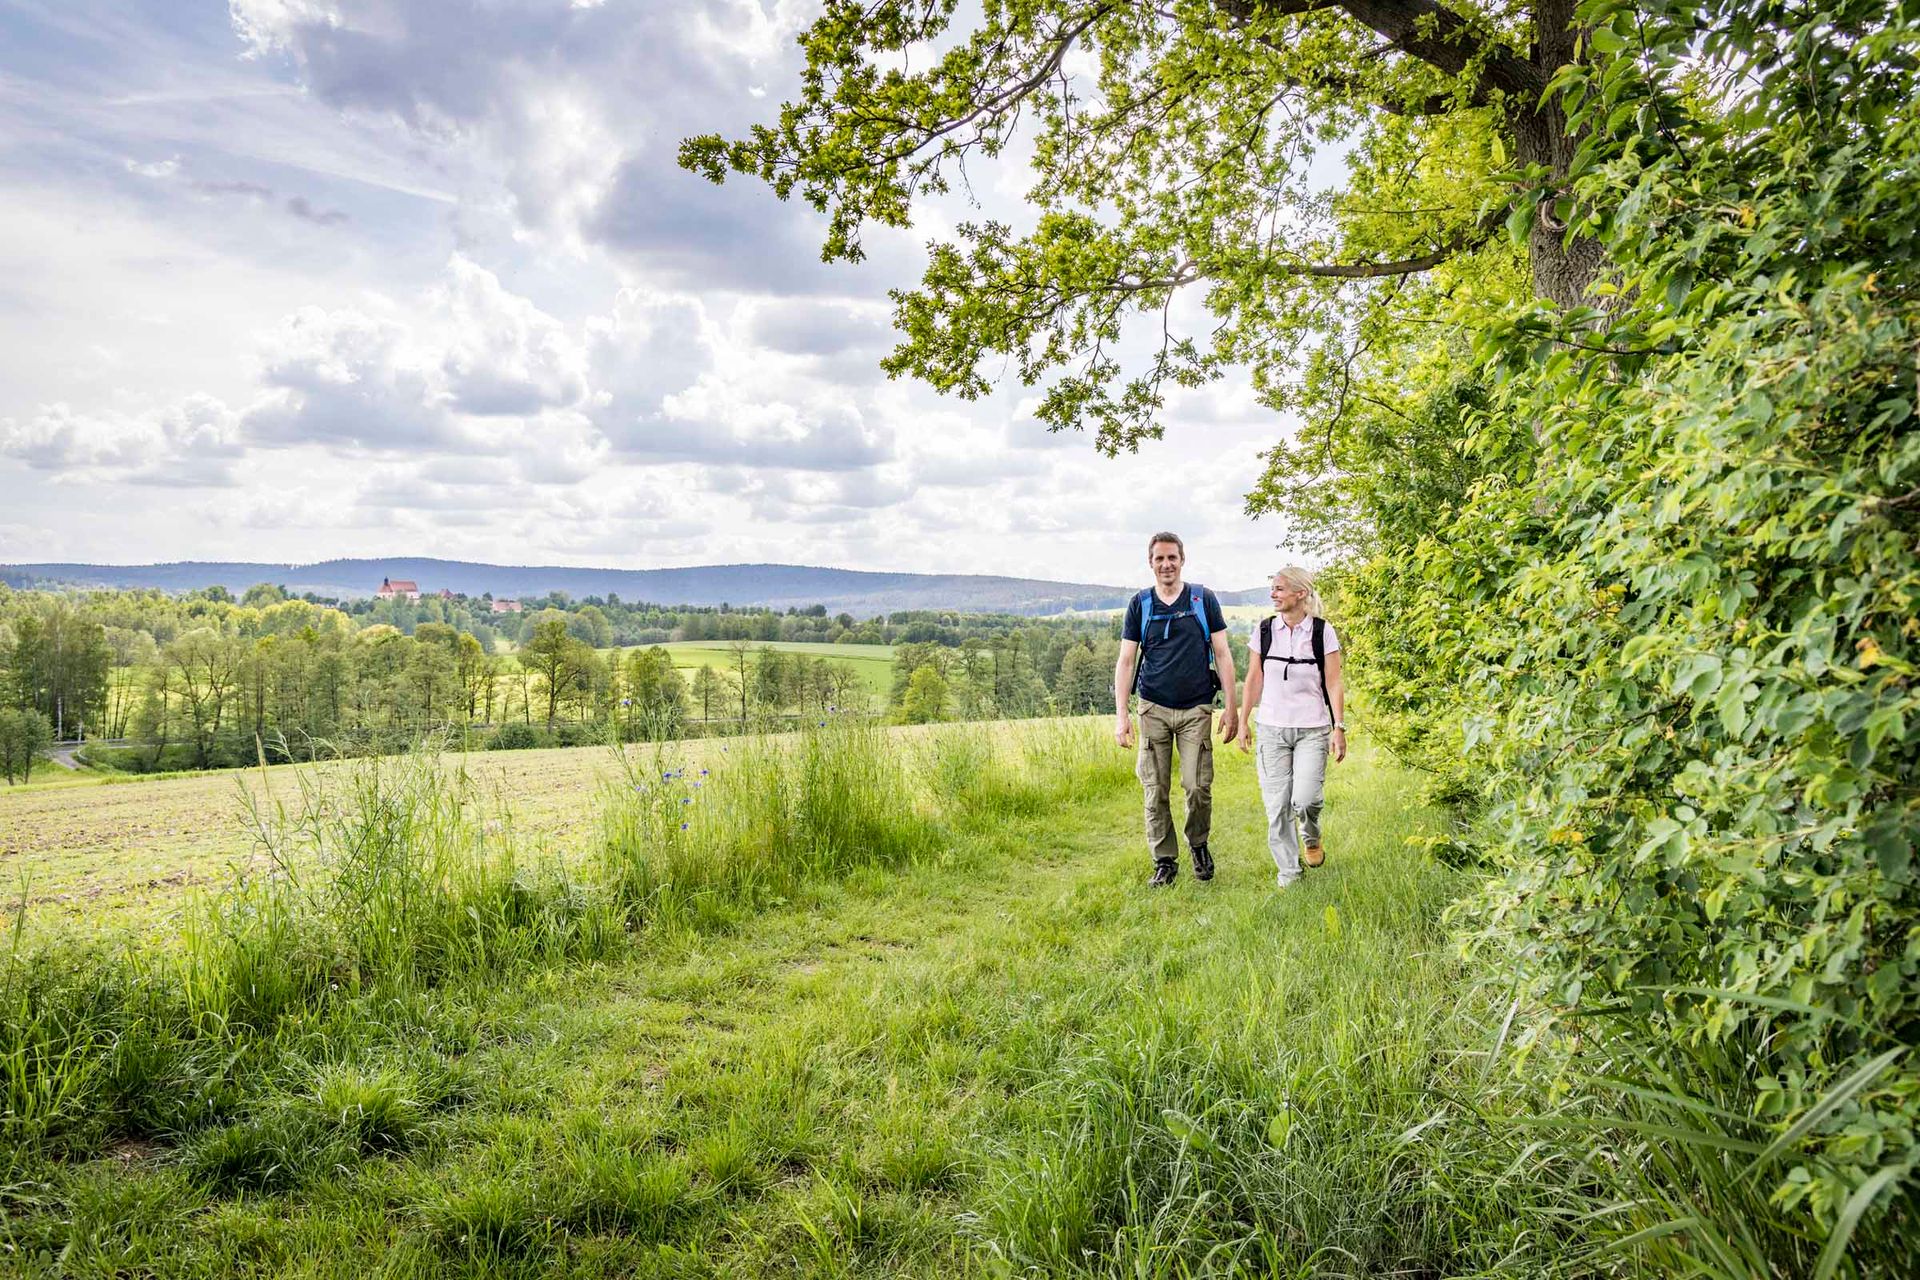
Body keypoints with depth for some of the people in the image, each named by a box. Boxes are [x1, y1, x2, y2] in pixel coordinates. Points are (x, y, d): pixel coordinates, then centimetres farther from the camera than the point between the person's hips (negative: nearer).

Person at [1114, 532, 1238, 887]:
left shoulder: (1204, 599, 3)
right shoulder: (1140, 604, 5)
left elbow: (1222, 654, 4)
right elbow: (1126, 661, 4)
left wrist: (1231, 707, -2)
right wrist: (1121, 715, -4)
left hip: (1196, 709, -1)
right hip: (1153, 709, 1)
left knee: (1198, 785, -7)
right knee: (1156, 791, 2)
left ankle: (1198, 845, 20)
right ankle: (1164, 861, 15)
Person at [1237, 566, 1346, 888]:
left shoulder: (1323, 632, -3)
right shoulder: (1264, 631, 3)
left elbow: (1334, 683, -2)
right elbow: (1254, 680, 8)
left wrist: (1339, 728, -7)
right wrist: (1244, 723, 7)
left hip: (1312, 729, -2)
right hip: (1271, 728, 2)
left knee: (1305, 798, -13)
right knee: (1276, 803, 1)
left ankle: (1311, 838, 22)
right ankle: (1287, 871, 15)